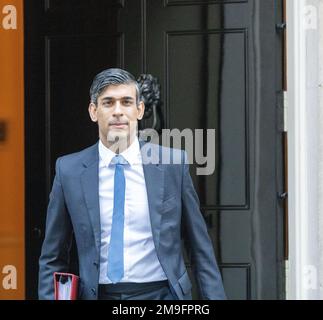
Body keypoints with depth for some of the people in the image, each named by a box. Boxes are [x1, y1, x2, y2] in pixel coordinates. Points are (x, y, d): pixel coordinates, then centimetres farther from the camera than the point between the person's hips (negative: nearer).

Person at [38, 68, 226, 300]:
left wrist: (215, 297, -1)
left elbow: (201, 248, 4)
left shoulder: (173, 164, 0)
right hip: (98, 294, 1)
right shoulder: (69, 170, 1)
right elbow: (53, 258, 6)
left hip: (161, 293, 0)